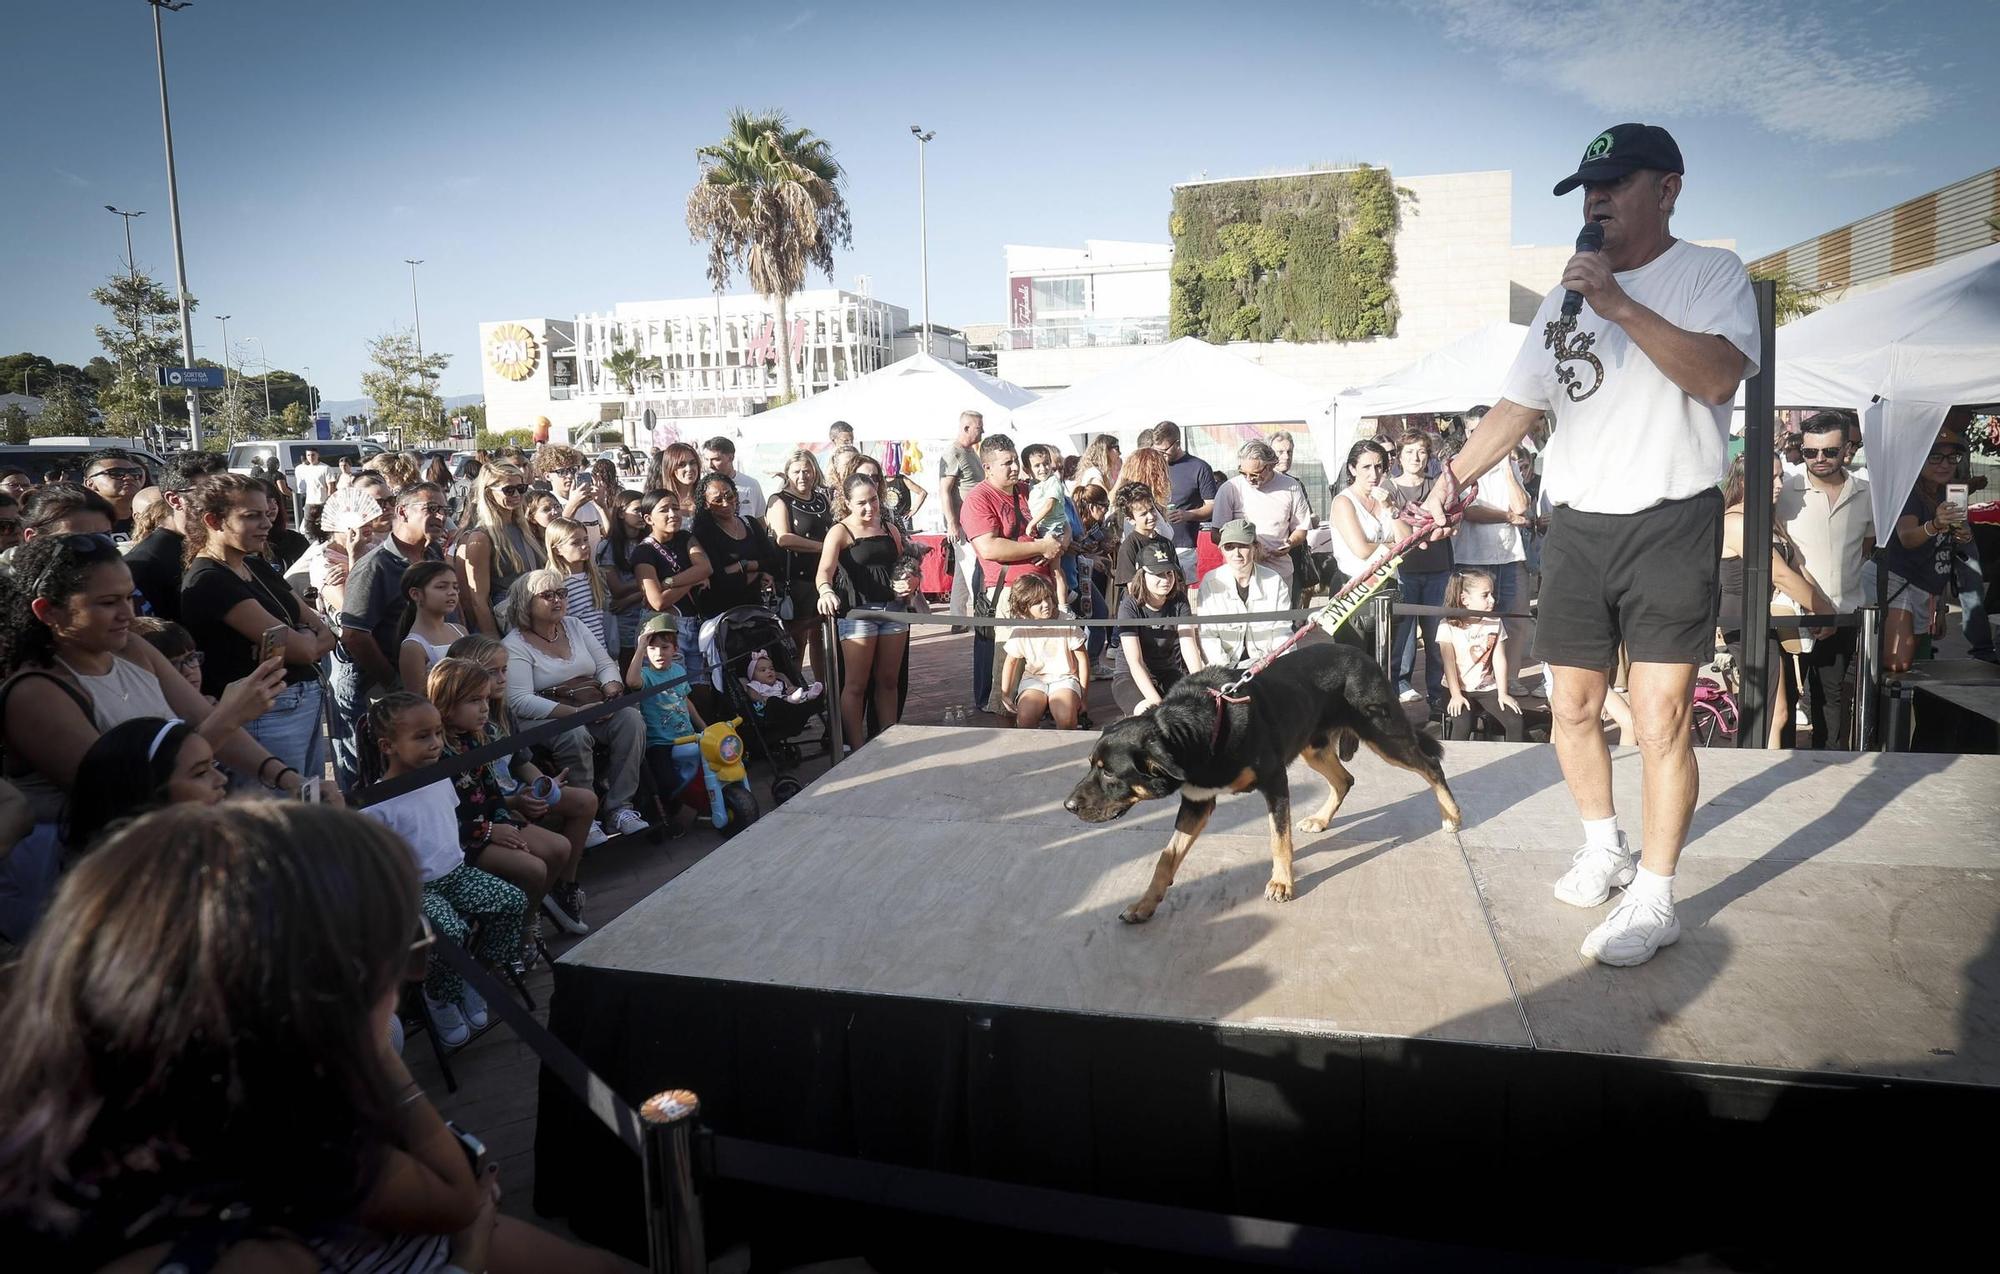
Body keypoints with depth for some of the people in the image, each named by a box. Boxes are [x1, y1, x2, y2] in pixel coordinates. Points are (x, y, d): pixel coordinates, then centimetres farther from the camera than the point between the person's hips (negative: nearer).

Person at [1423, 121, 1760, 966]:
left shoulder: (1709, 273, -1)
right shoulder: (1562, 299, 13)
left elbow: (1719, 374, -19)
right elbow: (1516, 409, 13)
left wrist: (1620, 305, -22)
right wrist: (1449, 480, 2)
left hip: (1671, 525, -5)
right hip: (1576, 526, 5)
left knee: (1660, 720, -7)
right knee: (1572, 709, 9)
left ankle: (1653, 901, 3)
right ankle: (1603, 848, 30)